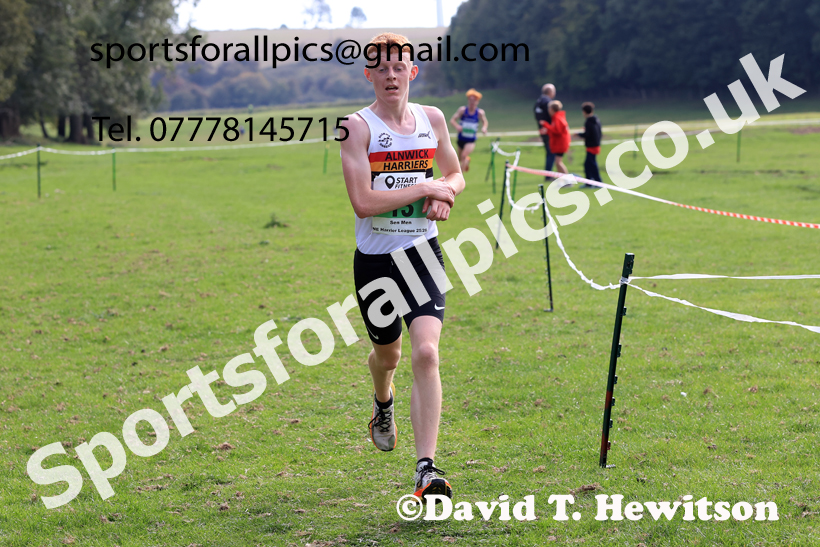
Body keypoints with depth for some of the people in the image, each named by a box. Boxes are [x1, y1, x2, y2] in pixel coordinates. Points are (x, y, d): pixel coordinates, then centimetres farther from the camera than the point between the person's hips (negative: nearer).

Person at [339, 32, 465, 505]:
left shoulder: (432, 119, 4)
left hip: (421, 252, 1)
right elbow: (363, 201, -19)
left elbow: (456, 174, 20)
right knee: (387, 352, 17)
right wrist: (424, 188, -17)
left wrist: (445, 193, -3)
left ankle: (426, 470, -20)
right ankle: (383, 407, 56)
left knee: (426, 353, -16)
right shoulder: (358, 127, -9)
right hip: (374, 259, -1)